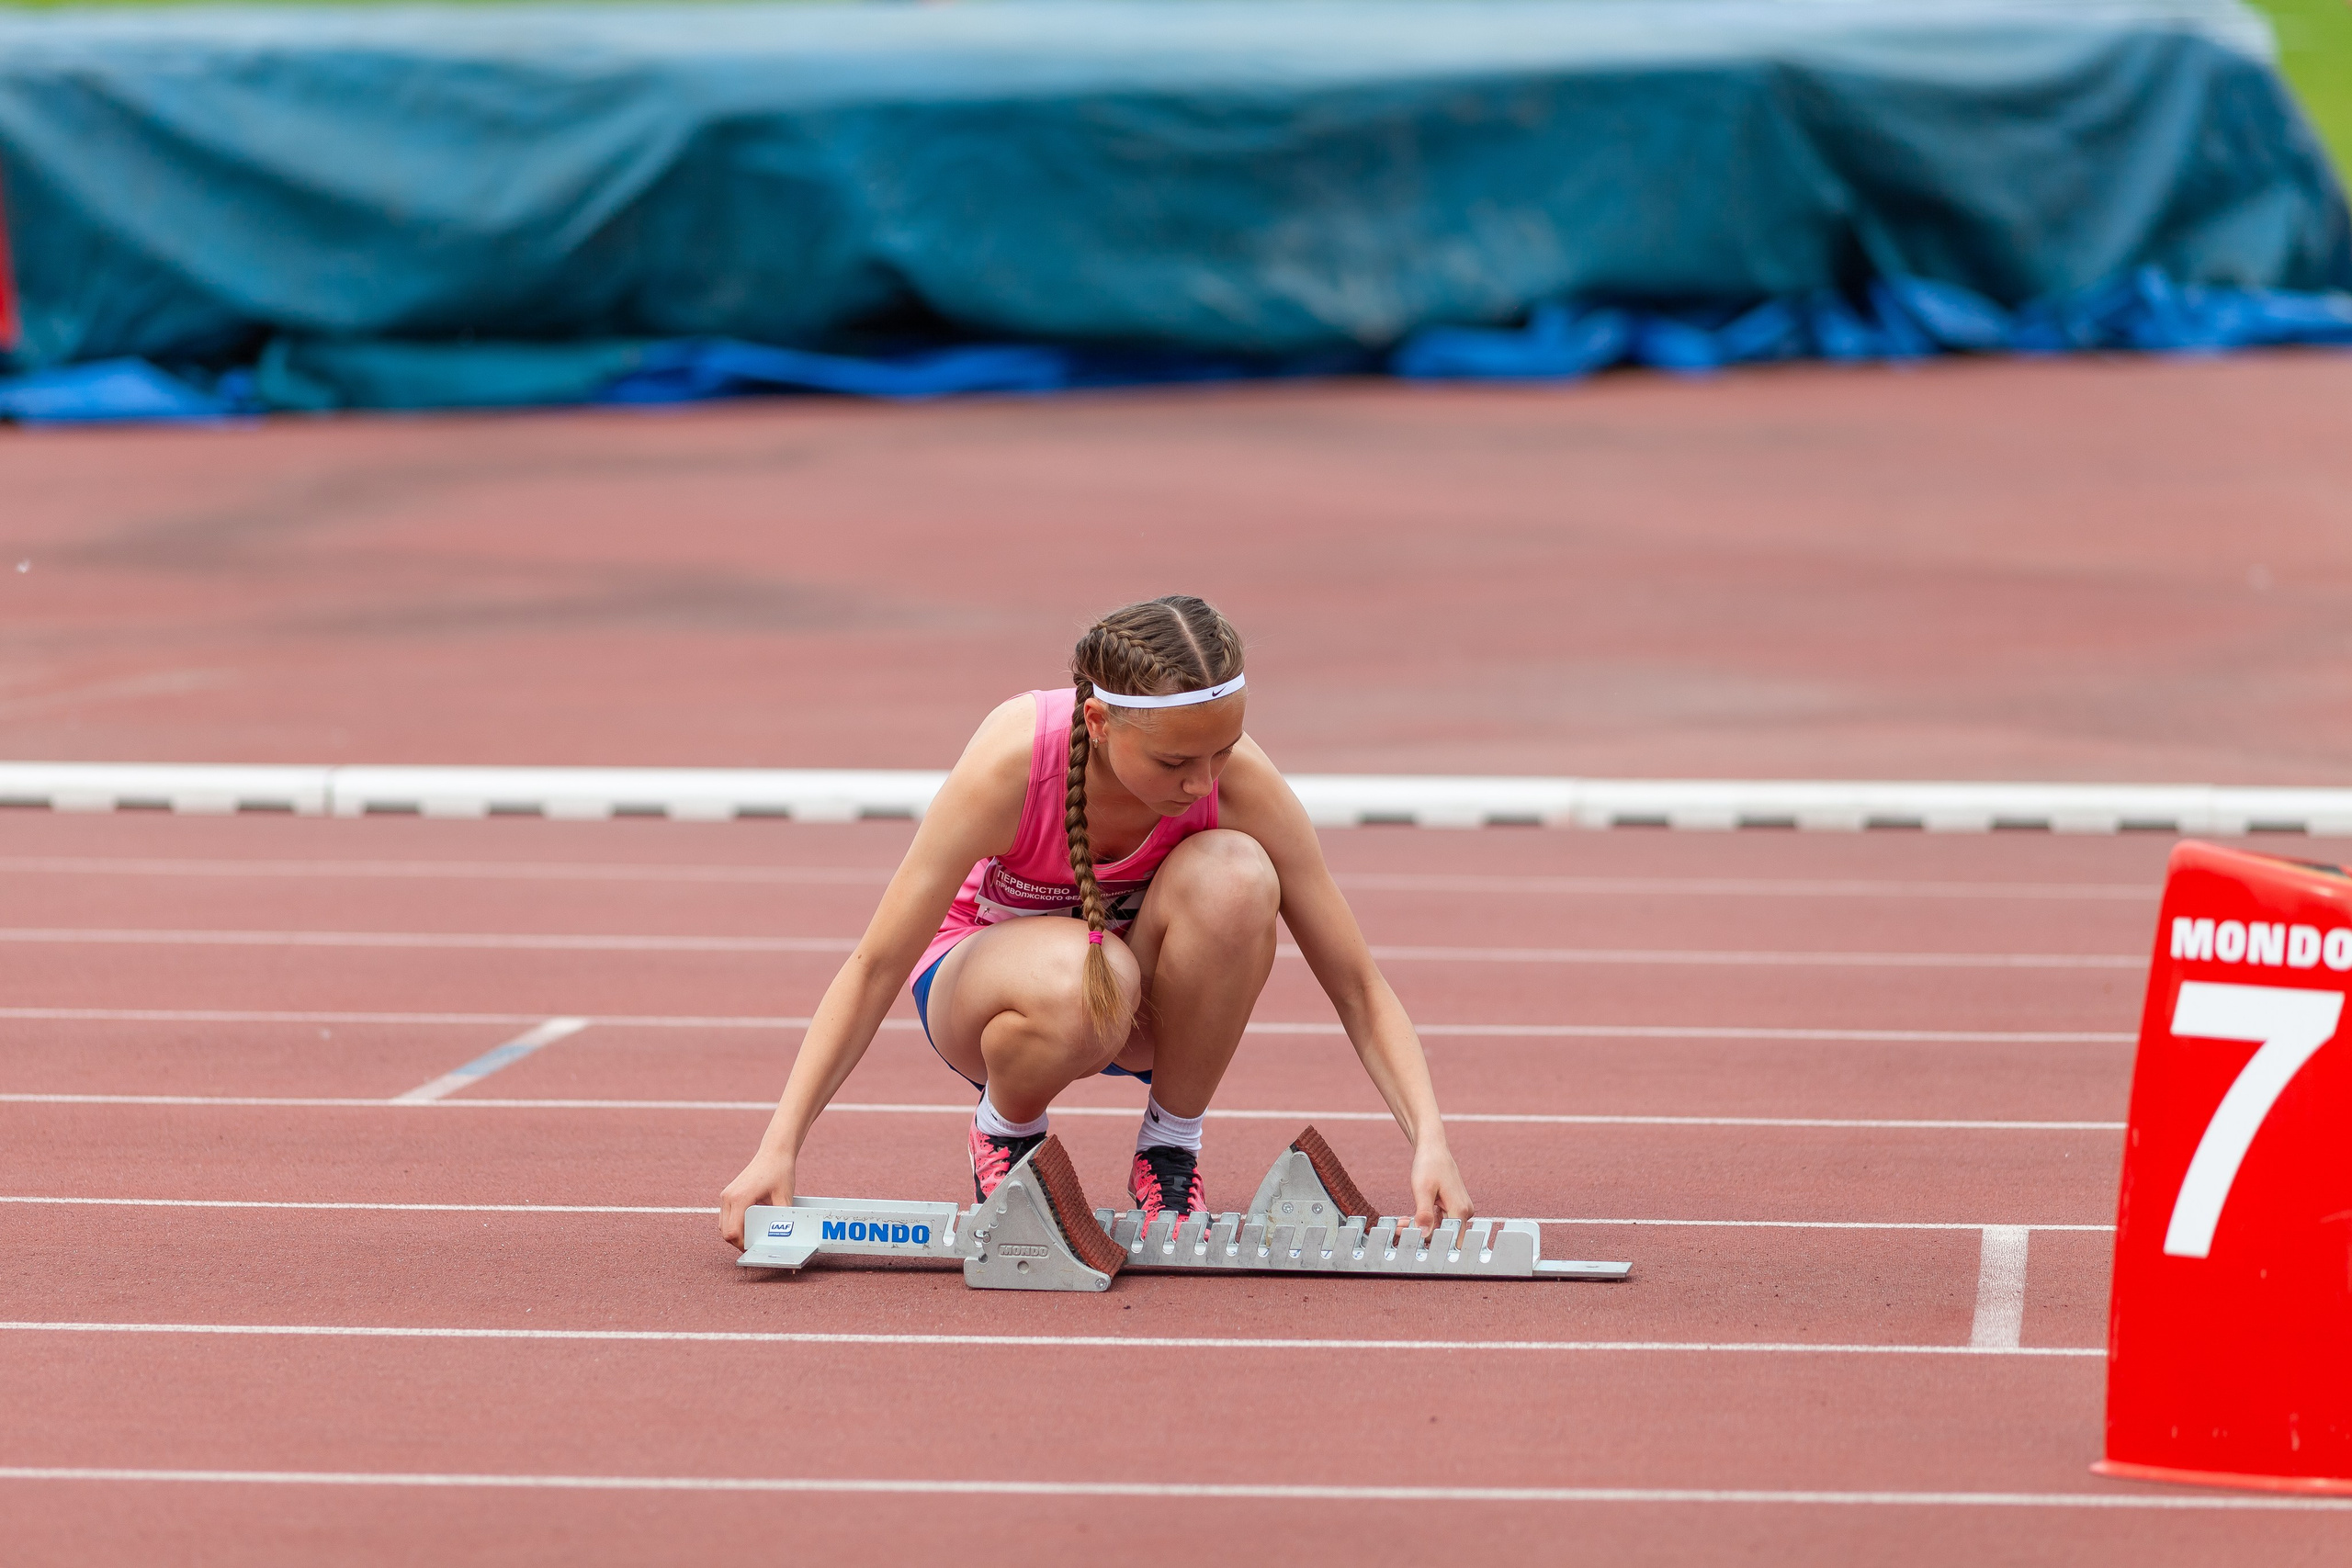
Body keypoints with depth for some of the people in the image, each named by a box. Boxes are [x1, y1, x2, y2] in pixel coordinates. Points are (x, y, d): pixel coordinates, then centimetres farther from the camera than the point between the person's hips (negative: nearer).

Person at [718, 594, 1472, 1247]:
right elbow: (875, 966, -27)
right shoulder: (1013, 761, -33)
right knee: (1080, 981, -41)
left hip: (1155, 1008, 2)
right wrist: (779, 1149, -32)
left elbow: (1357, 986, -19)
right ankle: (1005, 1133, -5)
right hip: (982, 972, -2)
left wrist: (1430, 1143, -32)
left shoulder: (1239, 780, -26)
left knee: (1233, 876, -33)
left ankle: (1169, 1151, -10)